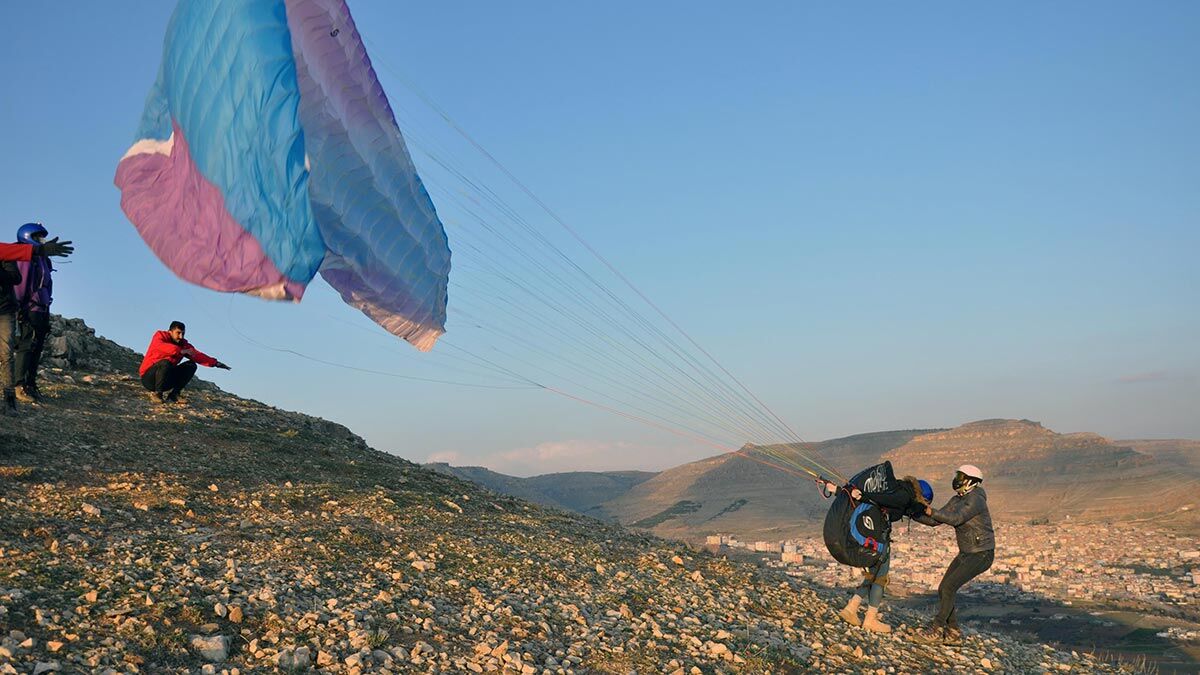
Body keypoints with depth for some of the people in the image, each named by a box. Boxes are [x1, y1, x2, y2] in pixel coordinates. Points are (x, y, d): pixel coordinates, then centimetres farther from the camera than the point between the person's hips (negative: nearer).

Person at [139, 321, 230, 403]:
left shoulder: (183, 344, 4)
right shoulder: (160, 336, -9)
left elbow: (197, 355, -6)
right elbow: (161, 346, -33)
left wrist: (214, 363, -19)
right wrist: (180, 351, -43)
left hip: (167, 379, 6)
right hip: (148, 378, -6)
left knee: (191, 365, -7)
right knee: (165, 363, -35)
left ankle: (173, 393, -7)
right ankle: (157, 393, -19)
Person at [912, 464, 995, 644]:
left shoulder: (976, 500, -20)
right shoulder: (957, 500, 8)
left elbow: (955, 519, -32)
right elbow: (935, 520, 5)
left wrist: (930, 511, -29)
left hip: (981, 555, -9)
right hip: (966, 553, 9)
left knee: (948, 588, -16)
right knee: (943, 589, 1)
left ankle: (936, 629, -7)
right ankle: (953, 632, 11)